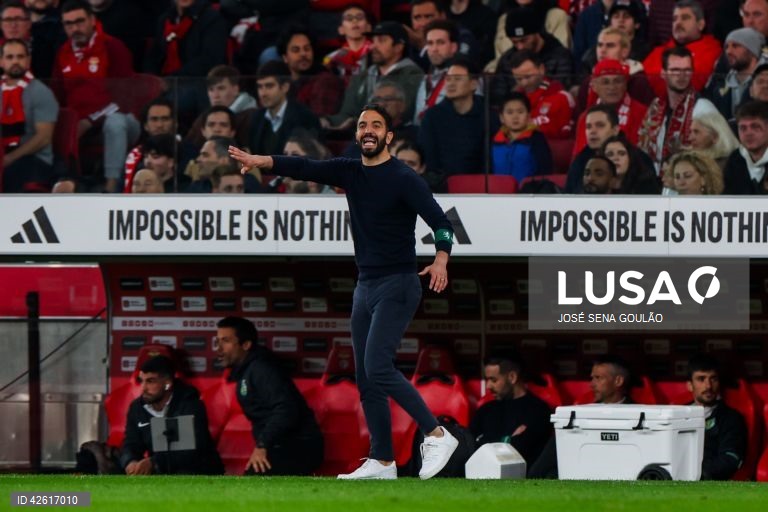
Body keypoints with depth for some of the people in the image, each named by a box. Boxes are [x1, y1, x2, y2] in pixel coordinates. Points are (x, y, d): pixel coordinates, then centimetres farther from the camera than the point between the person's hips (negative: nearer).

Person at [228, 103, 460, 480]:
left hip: (397, 285, -8)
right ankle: (382, 462, 10)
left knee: (377, 367, -21)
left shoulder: (403, 179, -9)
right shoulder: (349, 172, 10)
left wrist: (441, 259, -36)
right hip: (365, 286, 8)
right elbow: (304, 169, -2)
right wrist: (259, 162, -19)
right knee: (366, 379, 6)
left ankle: (437, 435, -14)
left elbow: (440, 221, -17)